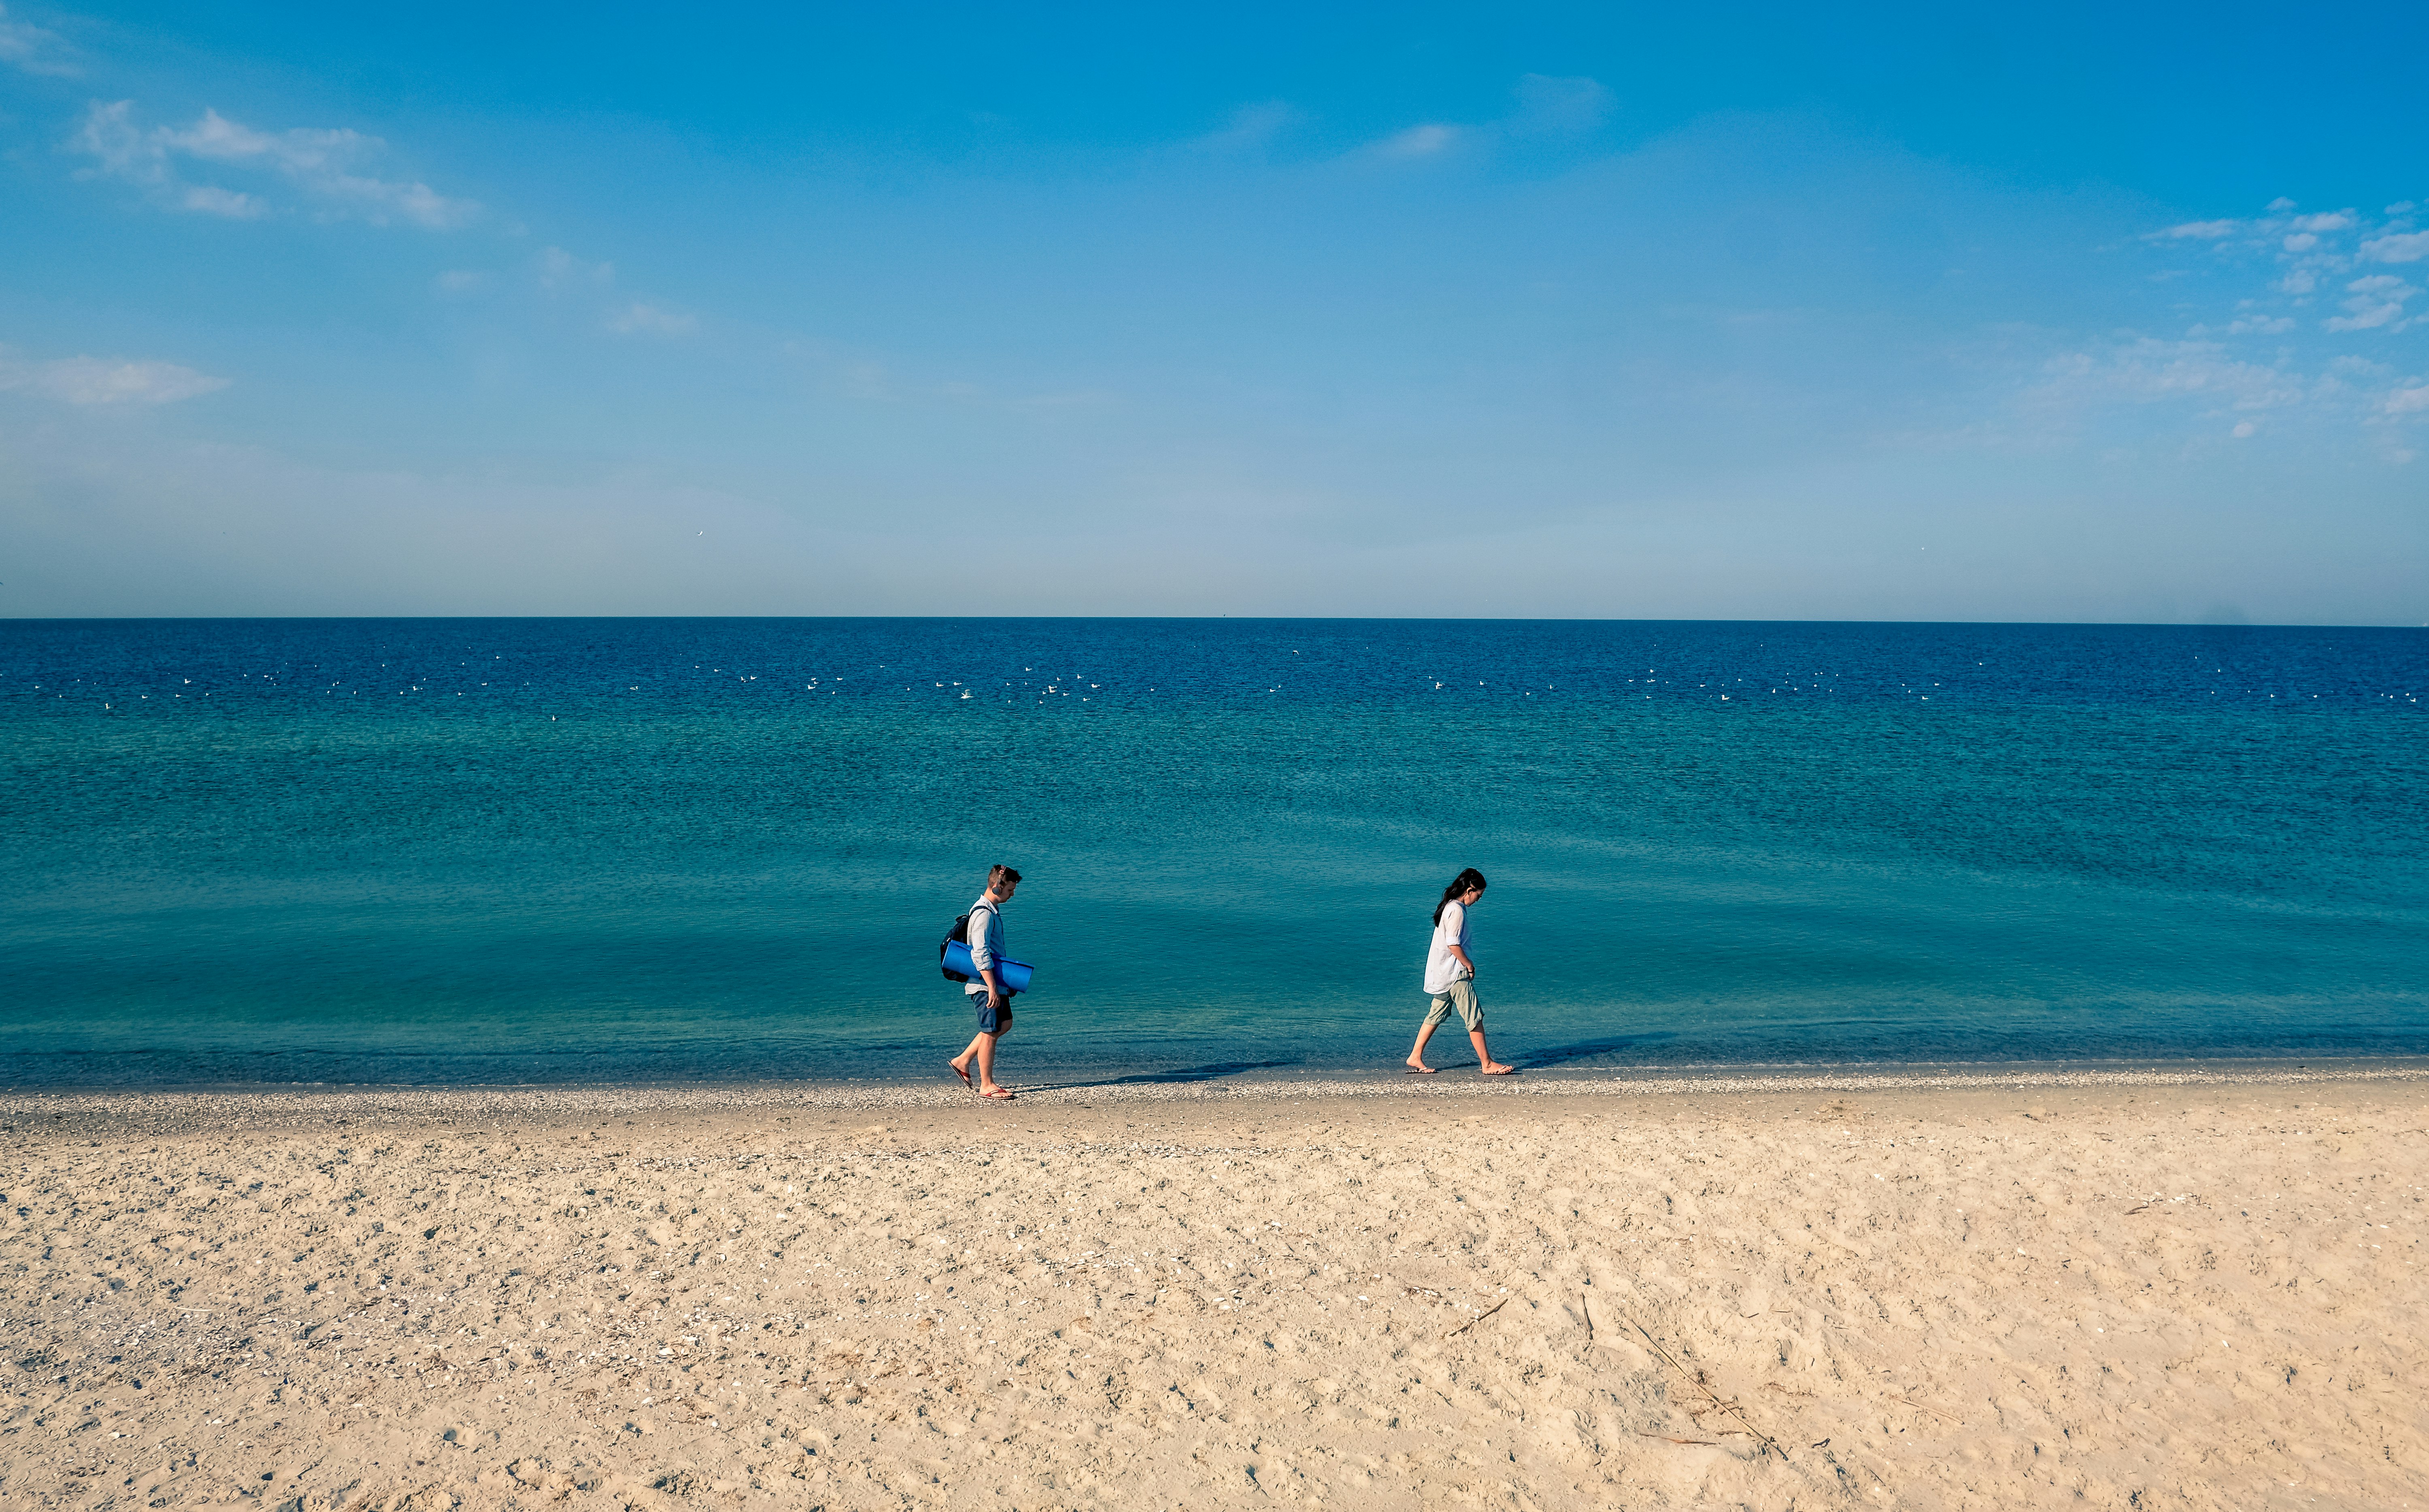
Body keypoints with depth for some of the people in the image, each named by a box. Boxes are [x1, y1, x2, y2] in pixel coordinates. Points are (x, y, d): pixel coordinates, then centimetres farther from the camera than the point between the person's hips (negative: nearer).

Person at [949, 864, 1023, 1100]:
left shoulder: (993, 910, 14)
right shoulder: (984, 913, -18)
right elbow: (980, 955, -24)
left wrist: (1004, 983, 25)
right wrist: (992, 988, -25)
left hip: (995, 981, 10)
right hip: (985, 983, -10)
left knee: (1005, 1024, 17)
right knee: (990, 1031, -3)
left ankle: (962, 1061, 22)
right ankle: (986, 1085, 6)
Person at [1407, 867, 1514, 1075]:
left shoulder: (1449, 906, 13)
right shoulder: (1457, 910, -17)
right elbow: (1453, 945, -22)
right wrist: (1469, 965, -11)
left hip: (1444, 973, 10)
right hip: (1455, 973, -10)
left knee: (1436, 1015, 13)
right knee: (1474, 1017, -4)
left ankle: (1415, 1058, 15)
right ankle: (1487, 1064, 1)